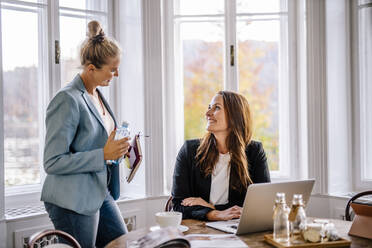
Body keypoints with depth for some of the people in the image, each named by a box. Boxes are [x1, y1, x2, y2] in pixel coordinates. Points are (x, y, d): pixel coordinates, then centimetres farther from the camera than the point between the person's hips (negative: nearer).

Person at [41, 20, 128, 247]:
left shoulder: (97, 94, 10)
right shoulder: (67, 100, -19)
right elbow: (52, 162, -21)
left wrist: (118, 148, 4)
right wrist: (103, 154, -22)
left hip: (101, 194, 9)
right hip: (73, 202, -9)